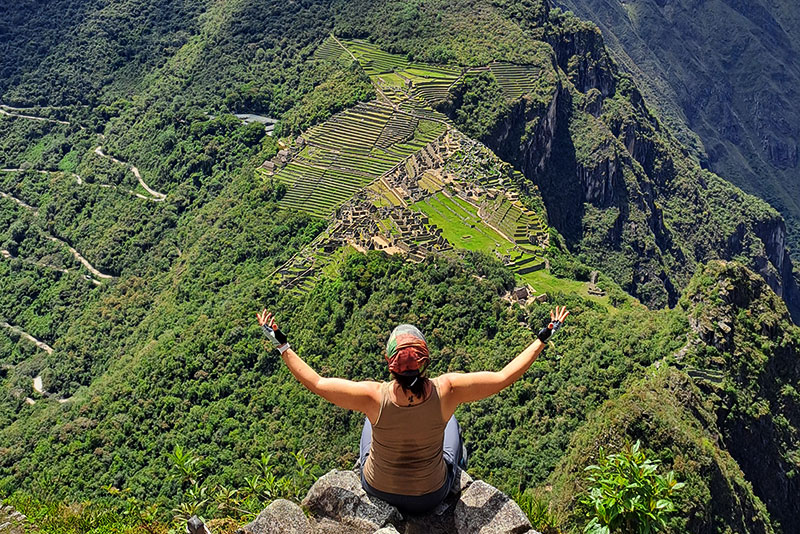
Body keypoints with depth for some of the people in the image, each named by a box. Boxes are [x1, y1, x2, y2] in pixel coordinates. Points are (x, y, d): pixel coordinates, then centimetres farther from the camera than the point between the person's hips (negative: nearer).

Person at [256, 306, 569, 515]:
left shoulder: (373, 398, -32)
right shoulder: (446, 391, -32)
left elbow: (315, 382, -19)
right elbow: (505, 377, -20)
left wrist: (281, 345, -8)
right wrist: (544, 337, -10)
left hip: (377, 490, 0)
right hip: (432, 496, 0)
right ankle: (458, 472, 56)